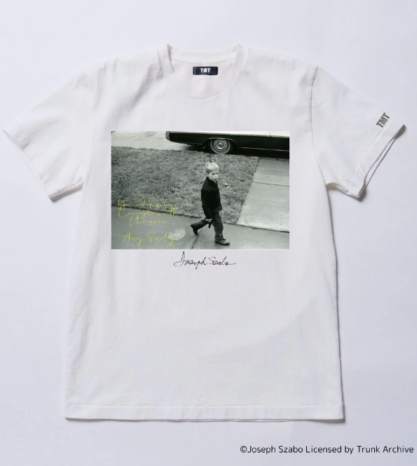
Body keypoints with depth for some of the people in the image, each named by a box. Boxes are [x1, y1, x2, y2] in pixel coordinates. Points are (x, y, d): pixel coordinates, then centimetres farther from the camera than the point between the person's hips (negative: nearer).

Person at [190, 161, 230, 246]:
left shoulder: (213, 181, -7)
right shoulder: (206, 189, -36)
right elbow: (205, 204, -27)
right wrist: (208, 216, -20)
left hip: (215, 208, 9)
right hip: (212, 210, -9)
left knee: (209, 220, 32)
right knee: (218, 225, 11)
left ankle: (196, 226, 53)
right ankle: (219, 238, 37)